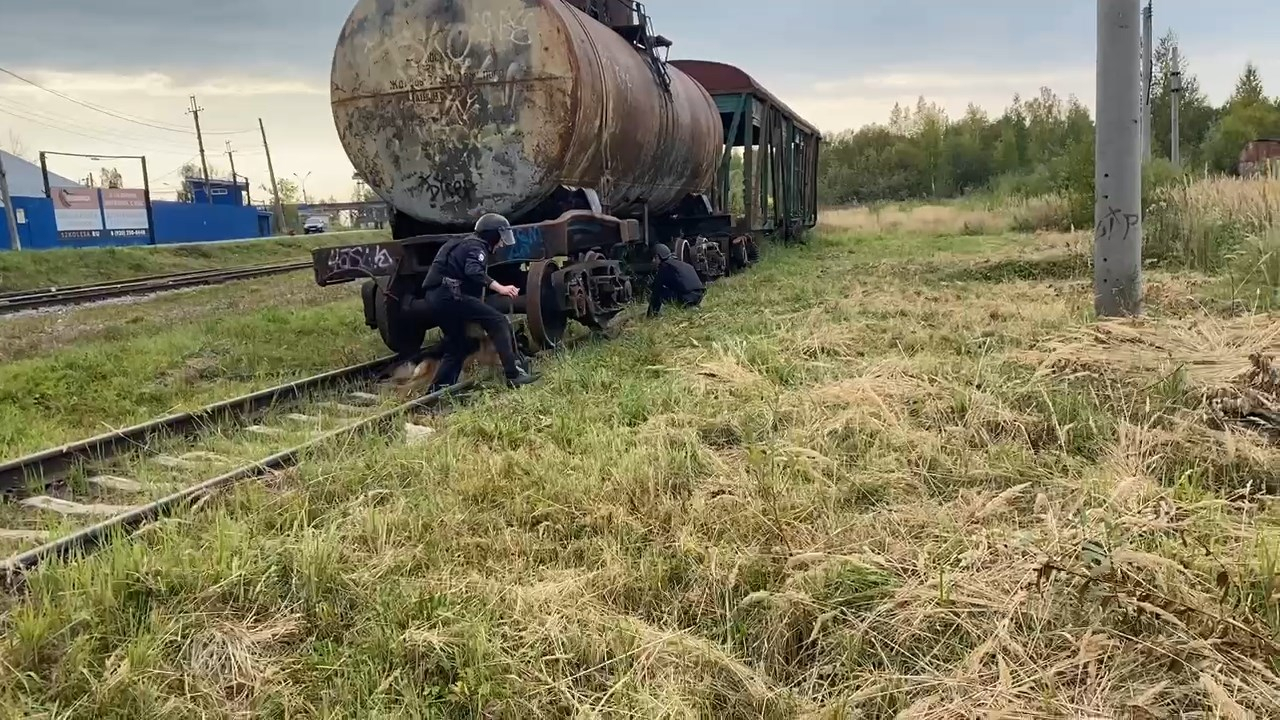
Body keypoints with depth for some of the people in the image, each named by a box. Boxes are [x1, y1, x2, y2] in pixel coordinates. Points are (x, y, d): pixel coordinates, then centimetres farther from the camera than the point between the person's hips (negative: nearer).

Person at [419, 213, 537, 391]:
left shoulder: (467, 244, 30)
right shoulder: (477, 247, -2)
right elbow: (473, 272, -23)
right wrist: (499, 287, -31)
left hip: (436, 298, 10)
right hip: (449, 295, -10)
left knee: (458, 345, 20)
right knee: (498, 321, -10)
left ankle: (438, 389, 16)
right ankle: (513, 374, -14)